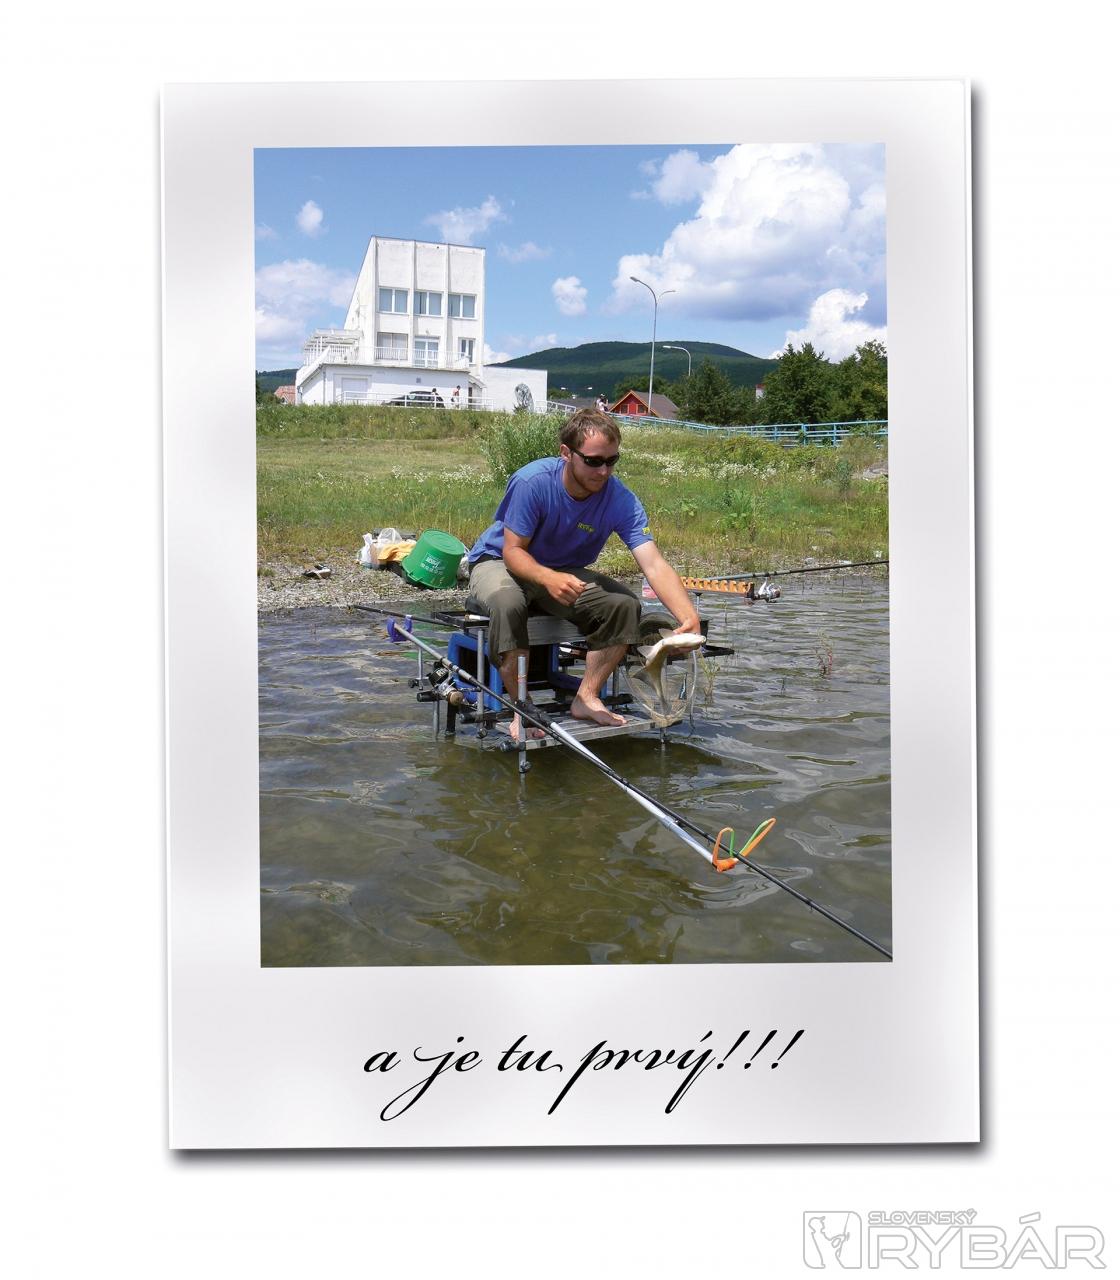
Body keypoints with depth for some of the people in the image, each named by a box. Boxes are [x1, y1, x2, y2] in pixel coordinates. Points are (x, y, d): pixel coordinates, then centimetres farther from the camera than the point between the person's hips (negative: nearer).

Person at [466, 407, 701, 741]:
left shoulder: (620, 499, -19)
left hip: (563, 572, 4)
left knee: (625, 605, -19)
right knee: (508, 604, -38)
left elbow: (654, 565, -27)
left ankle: (586, 698, -6)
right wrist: (549, 578, -47)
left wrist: (689, 618, -43)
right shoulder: (533, 481, -28)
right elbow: (513, 551, -24)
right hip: (497, 561, -4)